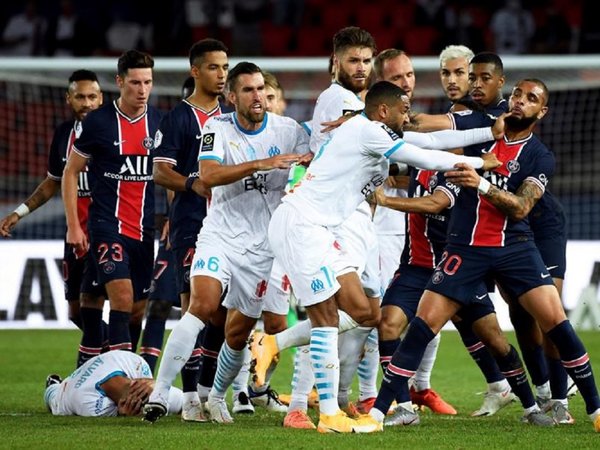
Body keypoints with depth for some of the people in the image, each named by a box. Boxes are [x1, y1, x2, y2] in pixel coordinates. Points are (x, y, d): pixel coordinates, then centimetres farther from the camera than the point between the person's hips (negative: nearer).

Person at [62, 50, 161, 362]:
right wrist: (73, 226, -1)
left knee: (138, 309, 6)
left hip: (146, 229, 4)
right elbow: (70, 172, 4)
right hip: (107, 225, -4)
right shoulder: (97, 122, -4)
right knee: (122, 298, -19)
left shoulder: (160, 122, 5)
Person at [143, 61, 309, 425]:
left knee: (239, 333, 6)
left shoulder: (289, 131, -1)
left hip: (263, 246, 2)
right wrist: (261, 164, -31)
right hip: (220, 235, -2)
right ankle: (159, 394, -23)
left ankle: (217, 397, 33)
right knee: (203, 305, -24)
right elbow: (207, 176, -21)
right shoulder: (218, 128, -6)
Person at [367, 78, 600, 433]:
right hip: (466, 246, 1)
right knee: (425, 323, -7)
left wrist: (482, 184, -28)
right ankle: (379, 410, -5)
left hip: (515, 246, -1)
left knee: (555, 321, -13)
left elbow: (521, 207, -13)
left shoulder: (540, 157, -1)